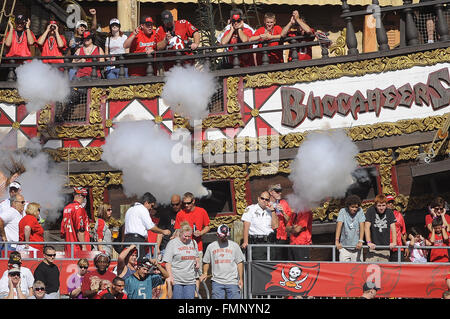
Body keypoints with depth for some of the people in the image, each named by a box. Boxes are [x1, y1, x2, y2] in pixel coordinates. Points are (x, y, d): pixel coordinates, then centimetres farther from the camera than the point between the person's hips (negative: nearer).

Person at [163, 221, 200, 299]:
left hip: (190, 281, 4)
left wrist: (197, 262, 6)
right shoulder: (172, 243, -1)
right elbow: (167, 262, -4)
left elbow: (197, 257, 30)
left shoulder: (193, 243, 14)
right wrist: (170, 276, -16)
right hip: (176, 281, -4)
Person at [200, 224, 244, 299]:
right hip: (217, 282, 1)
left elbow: (240, 262, 6)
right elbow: (206, 262, 17)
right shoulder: (211, 246, 10)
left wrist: (241, 279, 0)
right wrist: (205, 273, 0)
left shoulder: (234, 245, 7)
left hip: (232, 282, -1)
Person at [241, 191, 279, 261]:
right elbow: (246, 226, -3)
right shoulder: (250, 209, 4)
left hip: (269, 242, 4)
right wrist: (245, 242, -11)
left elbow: (275, 226, 4)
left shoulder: (270, 211, 15)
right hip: (256, 242, -4)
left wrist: (272, 211, 0)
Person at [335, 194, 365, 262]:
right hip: (344, 247, -1)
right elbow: (339, 225, -14)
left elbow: (361, 226, -8)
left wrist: (360, 241, -20)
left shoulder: (360, 211, -1)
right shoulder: (343, 211, -4)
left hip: (357, 246, 1)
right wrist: (337, 241, -26)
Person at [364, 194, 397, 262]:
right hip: (373, 246, -2)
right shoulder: (370, 211, -3)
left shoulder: (389, 212, 5)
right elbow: (367, 227, -7)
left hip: (385, 248, 2)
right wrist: (369, 242, -16)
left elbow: (393, 228, 3)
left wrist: (394, 242, -9)